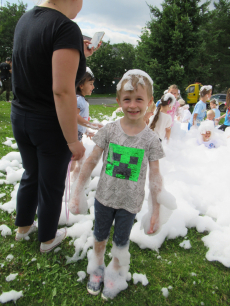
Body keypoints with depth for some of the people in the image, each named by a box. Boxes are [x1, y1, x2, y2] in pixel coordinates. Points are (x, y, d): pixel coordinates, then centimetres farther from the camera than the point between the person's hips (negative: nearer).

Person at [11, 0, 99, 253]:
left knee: (31, 175, 26)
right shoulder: (67, 28, -19)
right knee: (51, 185, 13)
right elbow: (62, 91, -26)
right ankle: (47, 239, 37)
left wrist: (77, 55, 21)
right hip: (51, 125, -7)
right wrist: (73, 141, -20)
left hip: (20, 118, 8)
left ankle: (23, 227, 47)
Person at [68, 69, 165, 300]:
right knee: (99, 236, 22)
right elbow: (91, 162, -6)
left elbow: (155, 177, -8)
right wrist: (78, 192, -4)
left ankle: (115, 275, 46)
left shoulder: (150, 139, -13)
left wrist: (156, 210, -5)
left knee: (121, 241, 18)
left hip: (130, 202, -1)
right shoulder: (109, 130, -11)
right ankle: (97, 269, 51)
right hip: (104, 196, 2)